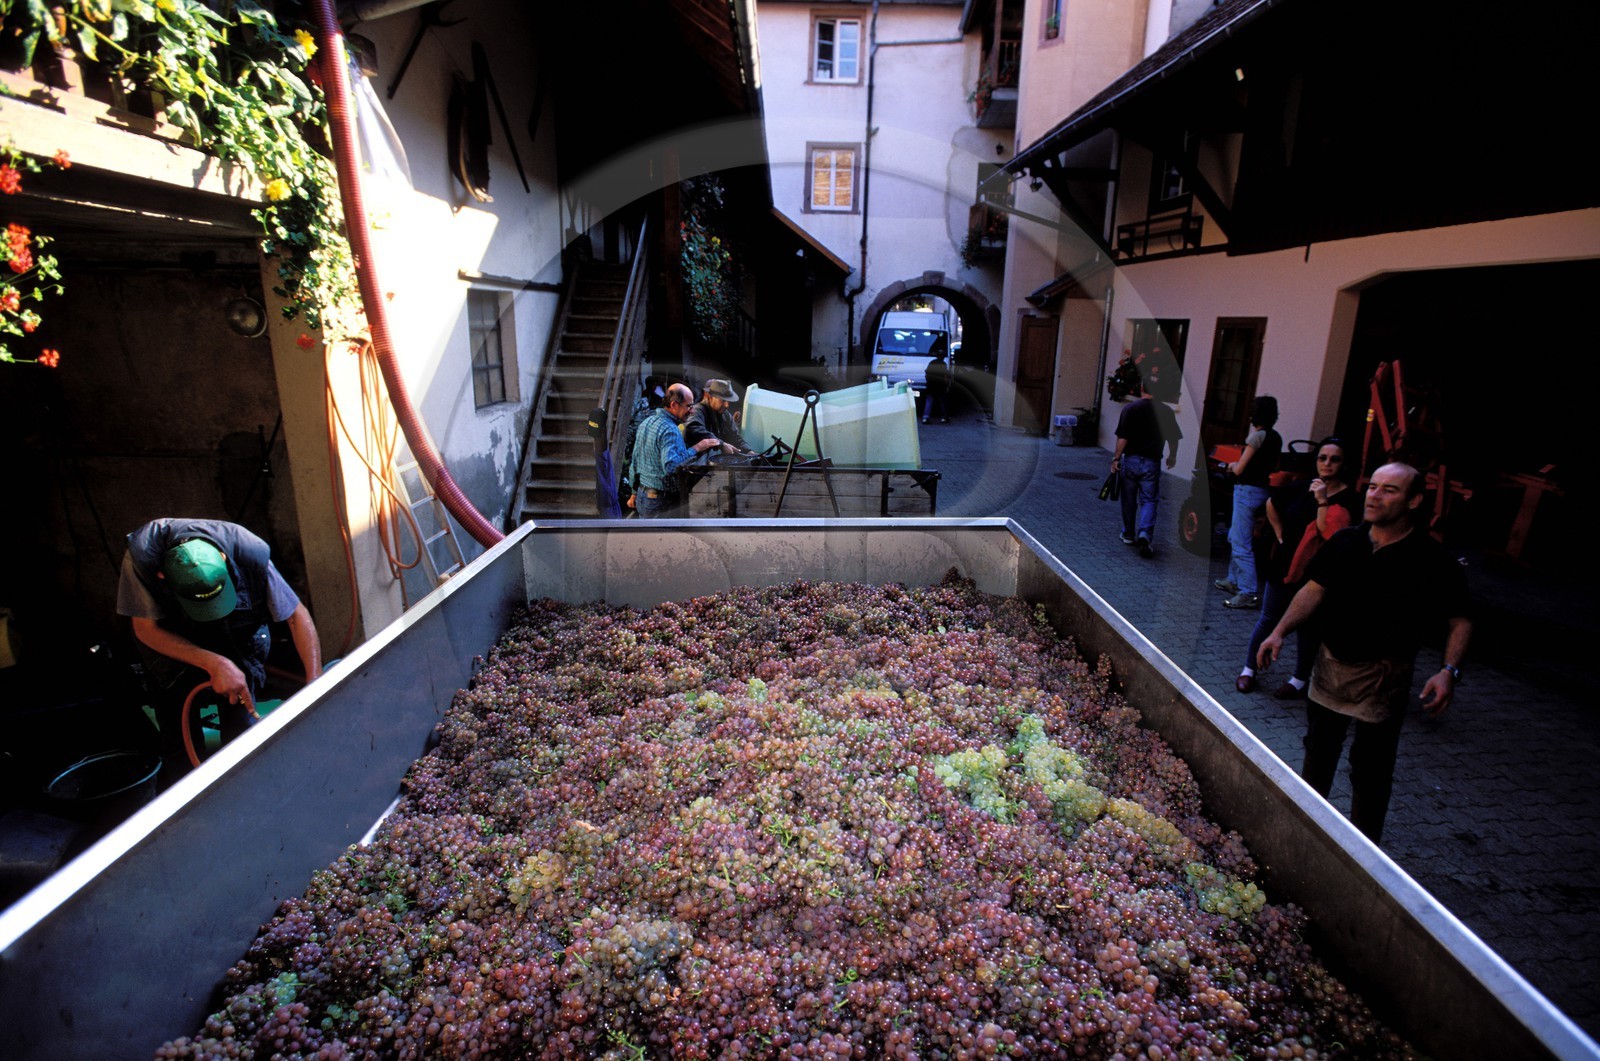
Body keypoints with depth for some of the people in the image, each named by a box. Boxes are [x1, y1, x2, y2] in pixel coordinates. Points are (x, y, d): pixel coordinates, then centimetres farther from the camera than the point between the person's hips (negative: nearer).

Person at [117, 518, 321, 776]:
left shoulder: (251, 554, -34)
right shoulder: (141, 556, -34)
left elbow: (297, 615, -24)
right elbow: (146, 629, -20)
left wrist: (315, 683, -30)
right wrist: (215, 664, -31)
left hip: (240, 626, 0)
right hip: (169, 636, 0)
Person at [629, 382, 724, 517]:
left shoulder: (646, 422, 10)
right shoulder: (670, 431, -20)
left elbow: (635, 461, 16)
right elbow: (670, 466, -33)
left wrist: (635, 493, 24)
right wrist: (696, 448, -25)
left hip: (642, 496, 9)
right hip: (662, 502, -9)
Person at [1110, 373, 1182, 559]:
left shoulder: (1130, 408, -8)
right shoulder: (1166, 411, -2)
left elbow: (1122, 438, -12)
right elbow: (1173, 439, 6)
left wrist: (1116, 458, -2)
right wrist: (1173, 456, 23)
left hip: (1131, 460, 0)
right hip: (1152, 462, 0)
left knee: (1129, 500, 13)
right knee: (1149, 501, 5)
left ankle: (1128, 535, 25)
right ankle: (1145, 534, -15)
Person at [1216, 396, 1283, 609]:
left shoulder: (1258, 435, -16)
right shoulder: (1276, 438, 10)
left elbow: (1239, 469, -16)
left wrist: (1232, 465, 6)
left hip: (1248, 490, -9)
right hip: (1262, 489, 9)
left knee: (1241, 543, -8)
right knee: (1235, 537, 22)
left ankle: (1248, 593, -9)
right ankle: (1234, 580, 31)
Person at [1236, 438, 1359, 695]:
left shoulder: (1349, 499, -13)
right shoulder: (1303, 487, 1)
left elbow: (1329, 535, -26)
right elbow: (1271, 504, 19)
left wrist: (1323, 501, -26)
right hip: (1284, 566, 4)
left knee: (1307, 628, 9)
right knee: (1268, 619, 12)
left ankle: (1300, 679, 25)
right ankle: (1249, 669, 23)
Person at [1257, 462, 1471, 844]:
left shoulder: (1432, 561, -13)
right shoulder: (1344, 541, -2)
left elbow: (1459, 621, -7)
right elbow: (1314, 590, 5)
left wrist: (1449, 671, -22)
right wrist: (1280, 632, -5)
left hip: (1382, 677, -4)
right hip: (1330, 663, 4)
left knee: (1370, 769, 5)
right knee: (1319, 747, 20)